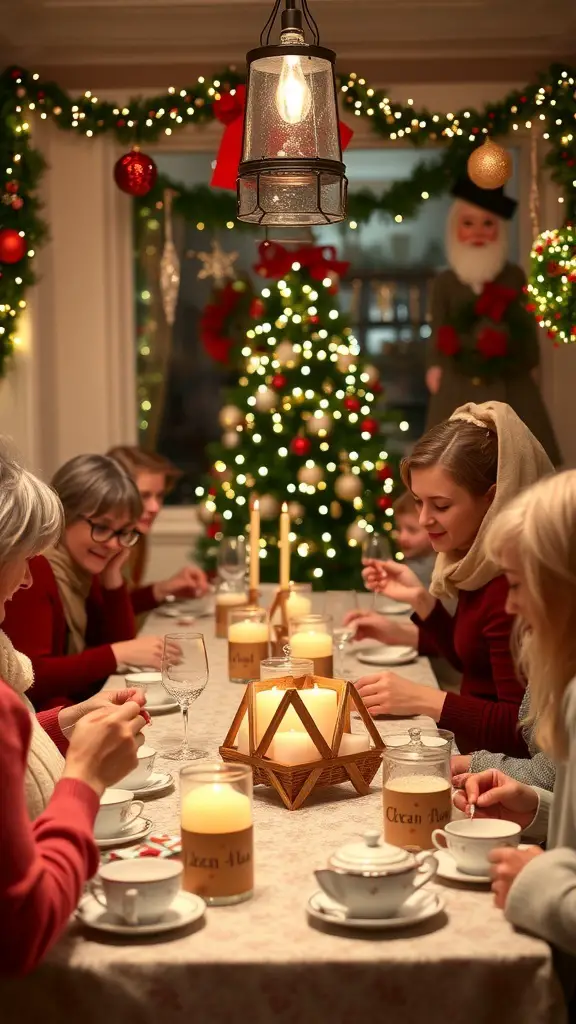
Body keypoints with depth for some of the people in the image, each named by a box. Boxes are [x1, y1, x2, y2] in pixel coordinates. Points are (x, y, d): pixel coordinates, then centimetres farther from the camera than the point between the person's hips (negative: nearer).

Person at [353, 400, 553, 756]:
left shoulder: (512, 583, -22)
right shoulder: (480, 563, 6)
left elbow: (522, 730, -23)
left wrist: (425, 700, -25)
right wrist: (421, 599, 7)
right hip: (471, 750, 9)